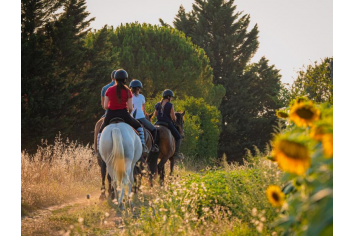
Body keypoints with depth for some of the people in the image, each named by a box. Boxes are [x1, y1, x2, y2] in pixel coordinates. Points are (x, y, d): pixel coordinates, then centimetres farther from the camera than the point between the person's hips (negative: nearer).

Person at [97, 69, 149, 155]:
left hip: (111, 115, 1)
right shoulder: (127, 91, -3)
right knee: (138, 126, 25)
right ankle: (143, 146, 12)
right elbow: (130, 108, -5)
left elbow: (105, 106, 1)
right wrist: (130, 110, 18)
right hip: (124, 115, -1)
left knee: (101, 131, 26)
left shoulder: (109, 90, 0)